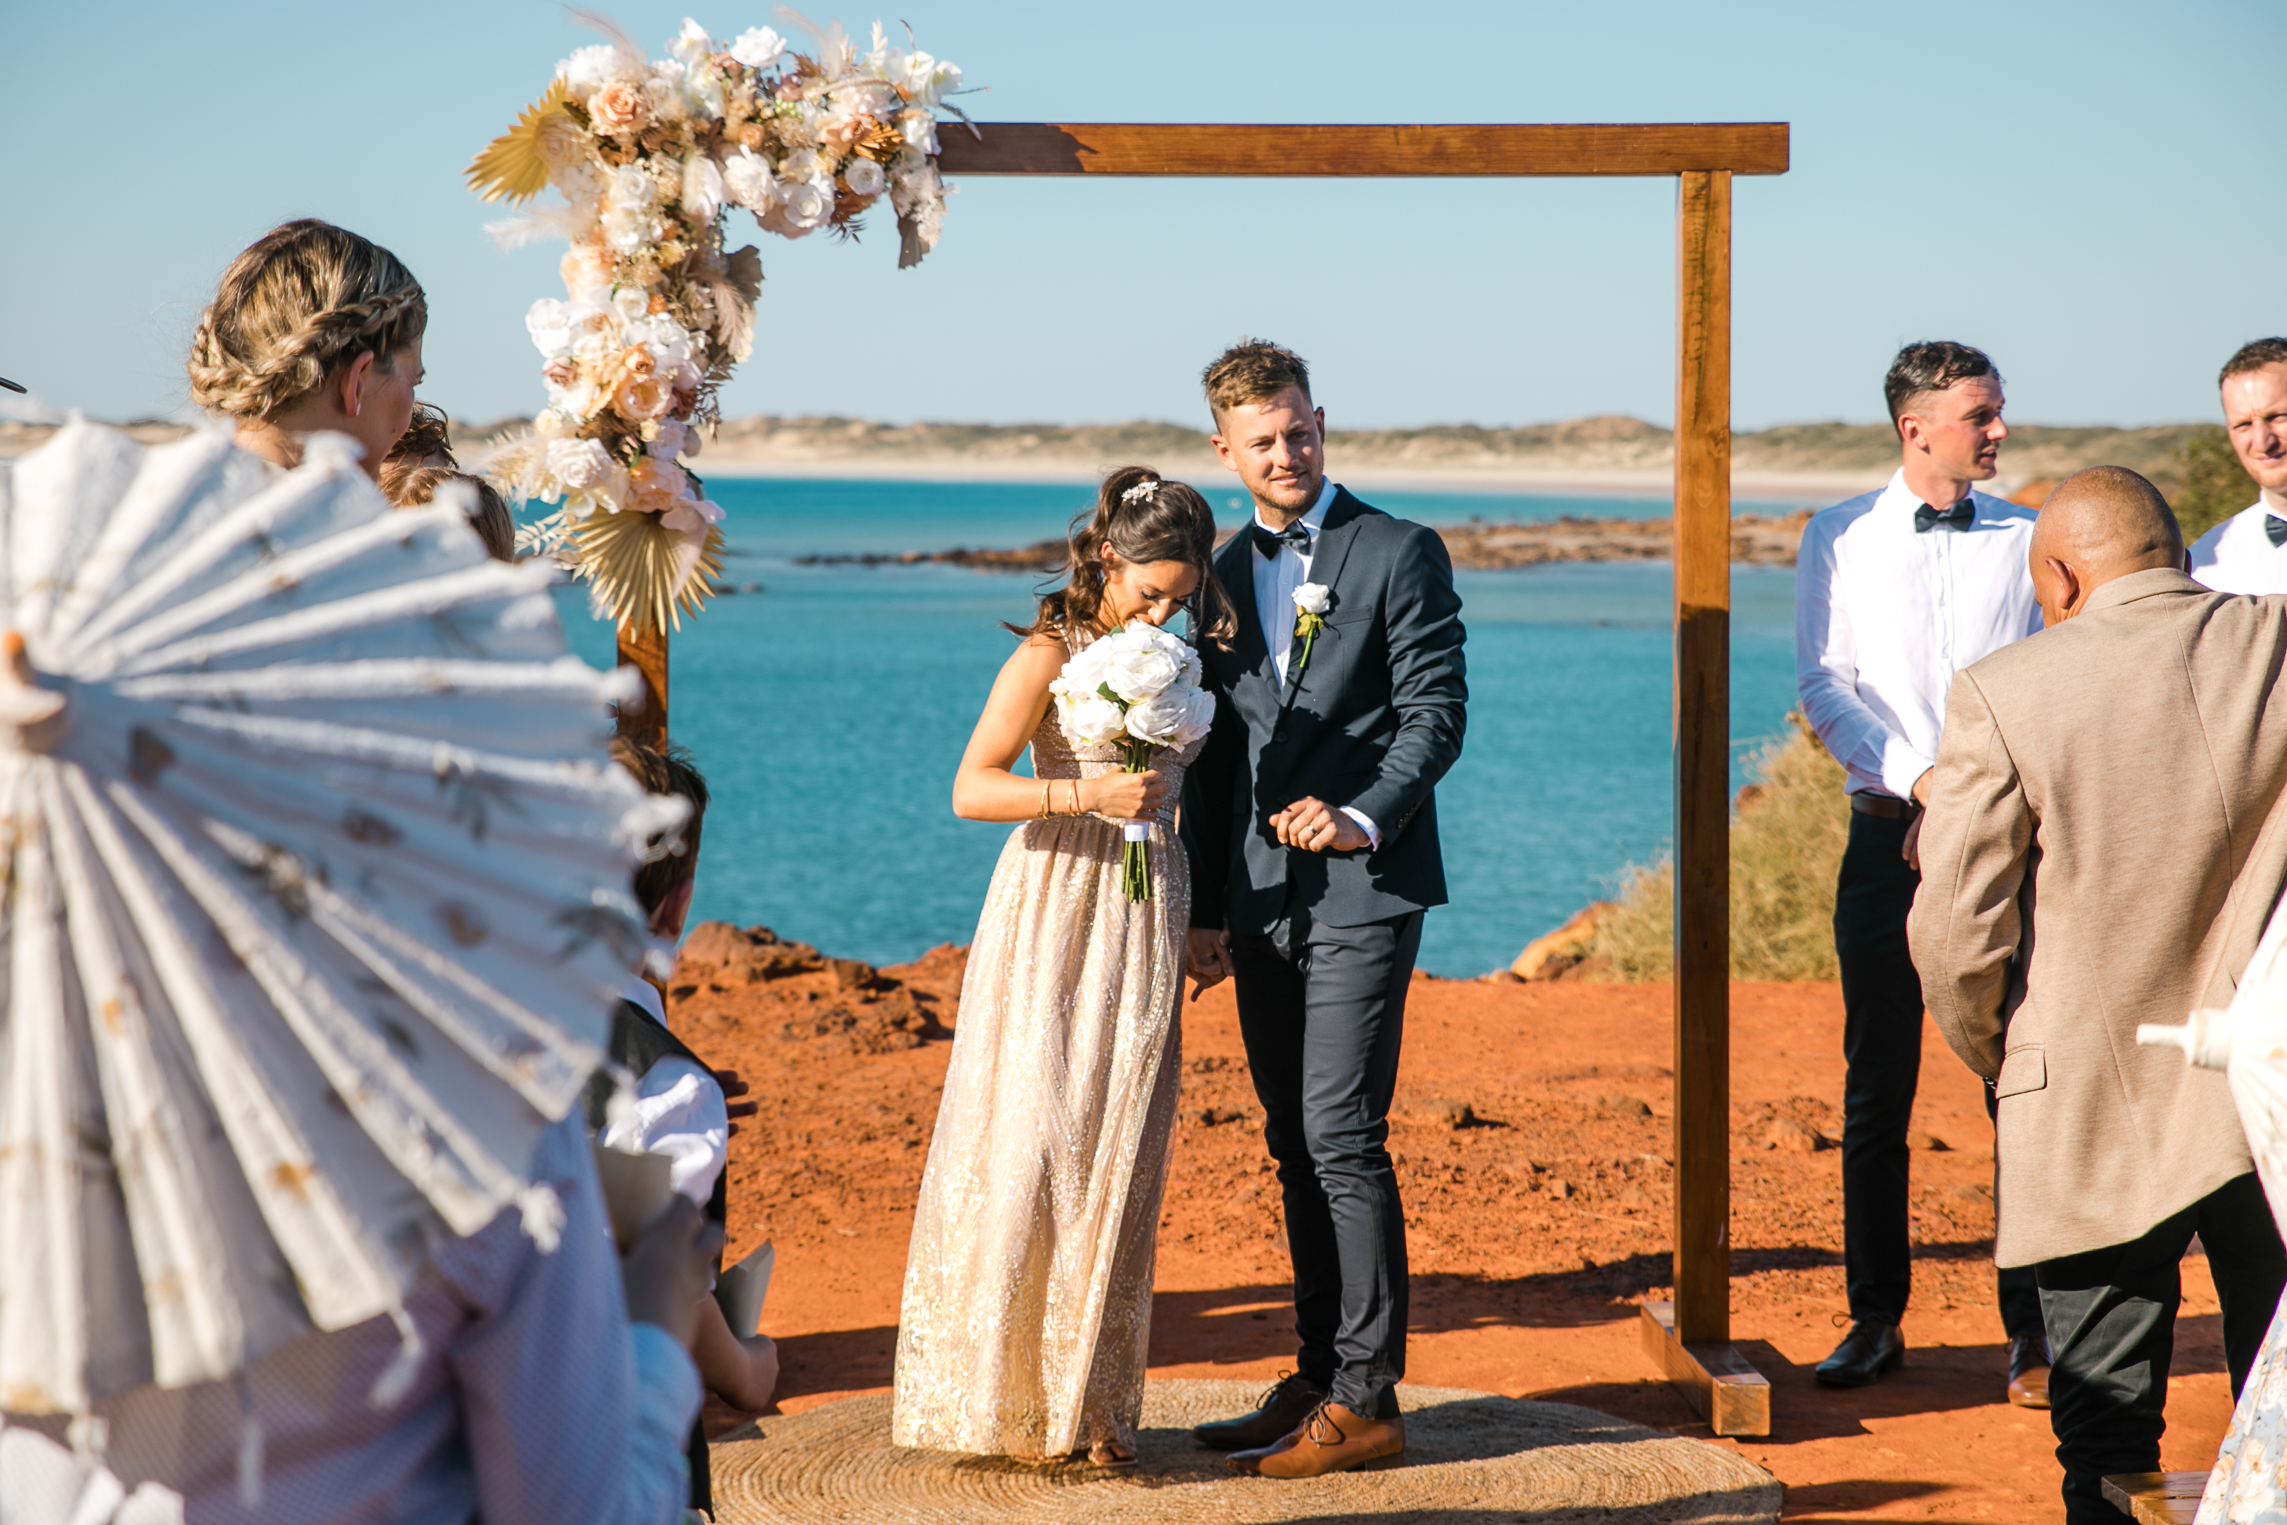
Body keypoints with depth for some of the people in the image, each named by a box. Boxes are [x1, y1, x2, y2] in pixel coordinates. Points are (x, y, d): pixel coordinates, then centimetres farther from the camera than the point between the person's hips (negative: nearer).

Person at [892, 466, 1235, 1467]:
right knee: (1029, 1142, -7)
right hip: (1052, 908, -5)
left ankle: (1093, 1403, 9)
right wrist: (1088, 795, -23)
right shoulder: (1050, 655, -6)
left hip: (1146, 917, 5)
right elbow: (971, 790, -13)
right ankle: (1004, 1394, 5)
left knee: (1118, 1157, 3)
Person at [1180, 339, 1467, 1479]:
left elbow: (1437, 712, -7)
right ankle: (1321, 1379, 18)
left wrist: (1362, 821, -22)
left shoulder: (1399, 554, -3)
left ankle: (1367, 1400, -4)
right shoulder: (1225, 574, 15)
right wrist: (1207, 908, 15)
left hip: (1363, 888, -6)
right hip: (1264, 902, 6)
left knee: (1341, 1138, -10)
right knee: (1295, 1147, 10)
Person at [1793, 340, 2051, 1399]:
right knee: (1877, 1090, 4)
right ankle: (1876, 1319, 14)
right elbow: (1825, 688, 0)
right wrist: (1918, 780, -12)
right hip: (1888, 836, 0)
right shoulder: (1839, 540, 8)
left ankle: (2032, 1331, 4)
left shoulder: (2028, 539, 8)